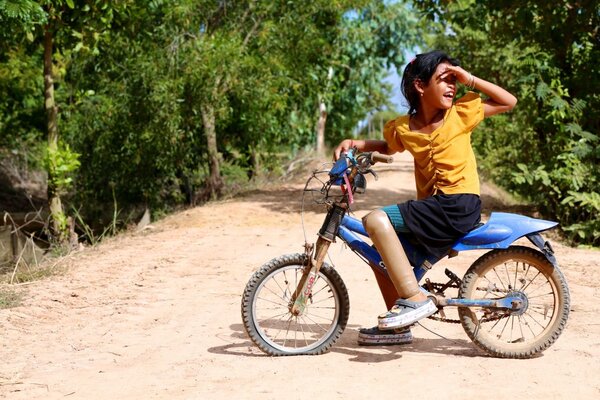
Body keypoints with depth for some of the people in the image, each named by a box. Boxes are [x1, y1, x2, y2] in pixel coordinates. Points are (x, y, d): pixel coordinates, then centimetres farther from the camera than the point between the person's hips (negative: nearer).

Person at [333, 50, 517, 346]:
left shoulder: (460, 113, -1)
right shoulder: (402, 128, 9)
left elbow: (509, 102, 1)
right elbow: (387, 147, 31)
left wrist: (470, 80, -6)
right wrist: (355, 144, 14)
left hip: (459, 206, -7)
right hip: (431, 206, 7)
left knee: (376, 220, -23)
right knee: (381, 254, 10)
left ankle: (414, 298, -22)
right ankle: (399, 327, 25)